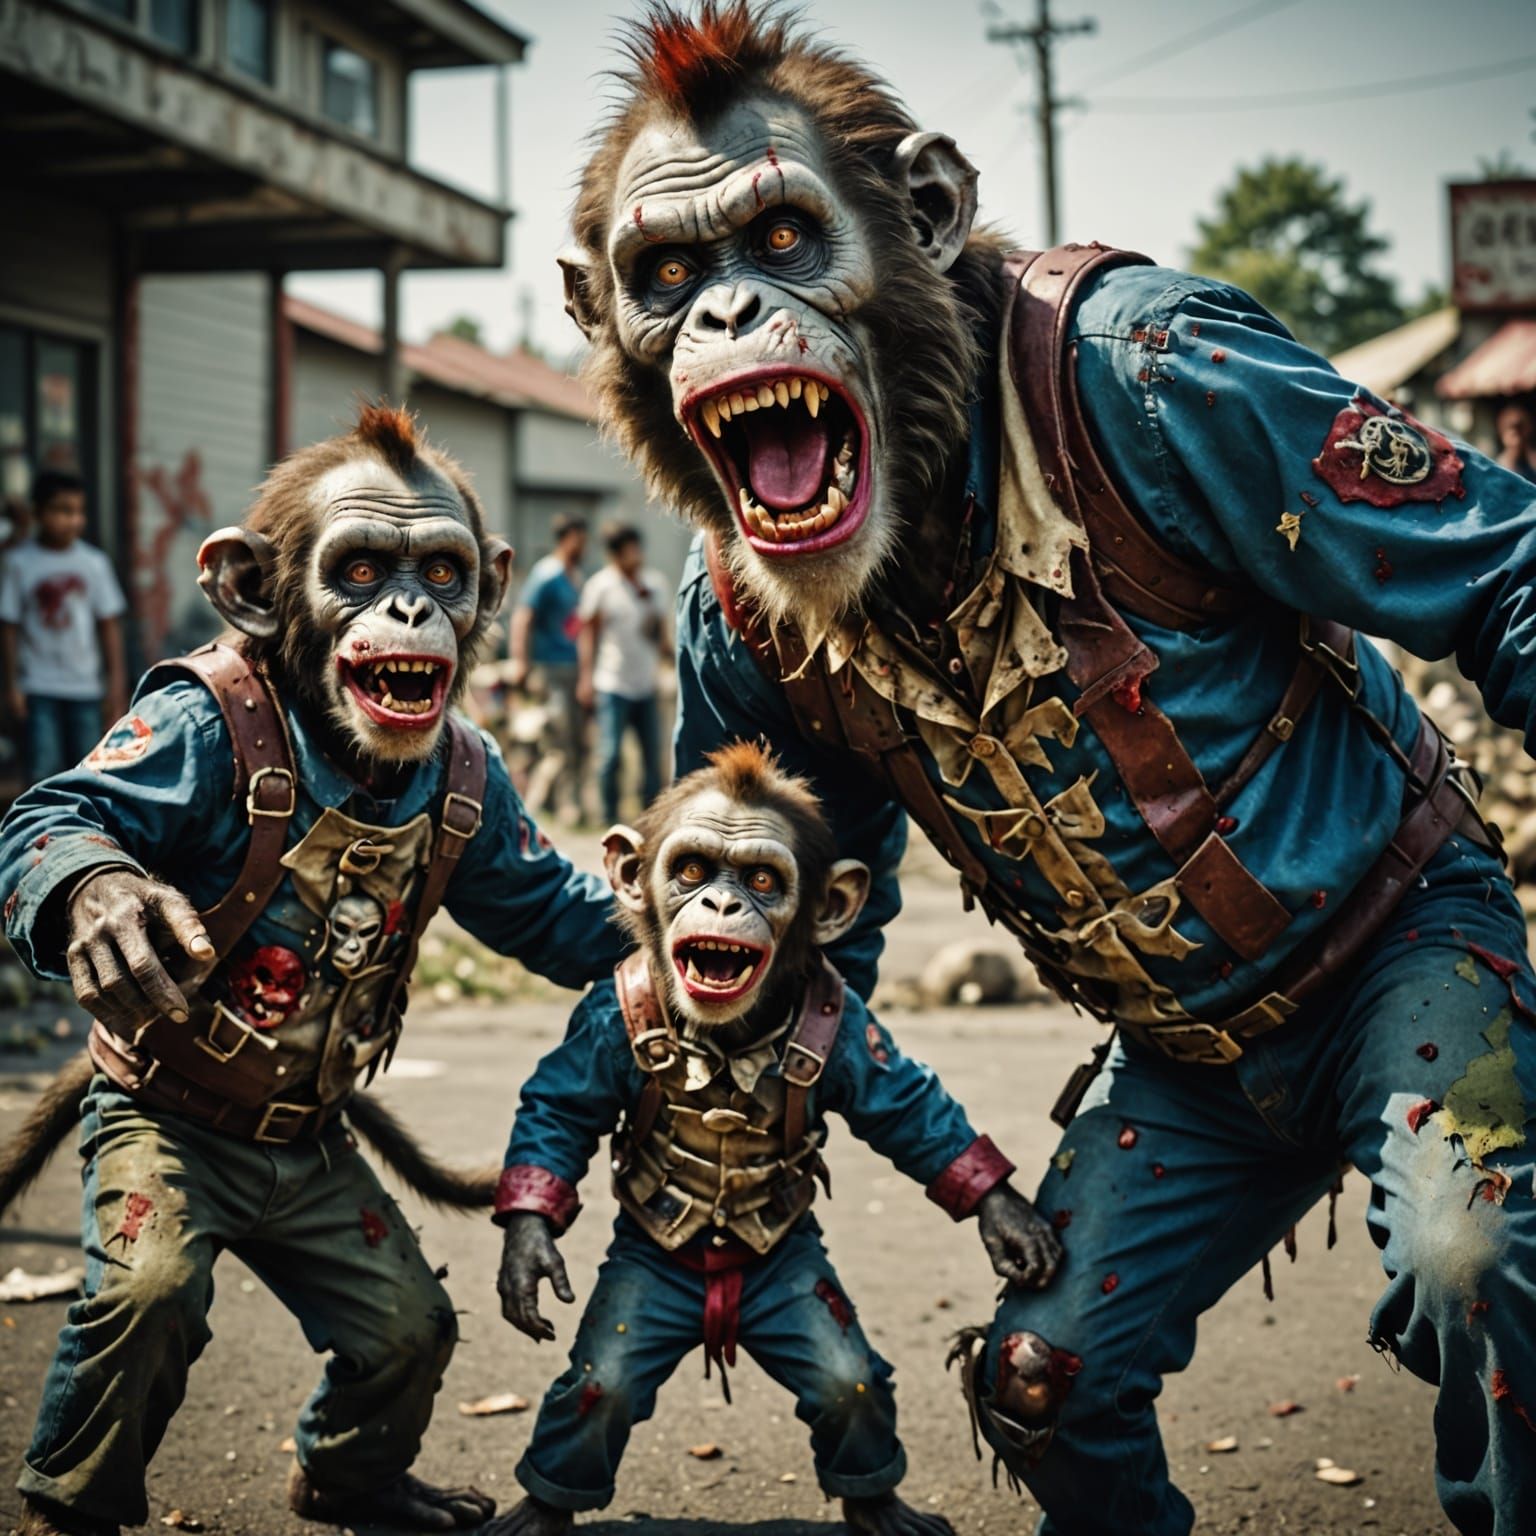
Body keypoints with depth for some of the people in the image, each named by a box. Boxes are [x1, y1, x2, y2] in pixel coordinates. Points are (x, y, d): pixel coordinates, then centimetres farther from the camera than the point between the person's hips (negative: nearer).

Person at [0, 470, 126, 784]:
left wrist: (116, 680, 3)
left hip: (85, 685, 2)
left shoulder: (93, 562, -1)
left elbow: (109, 624, 4)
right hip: (39, 686, -2)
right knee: (41, 769, -7)